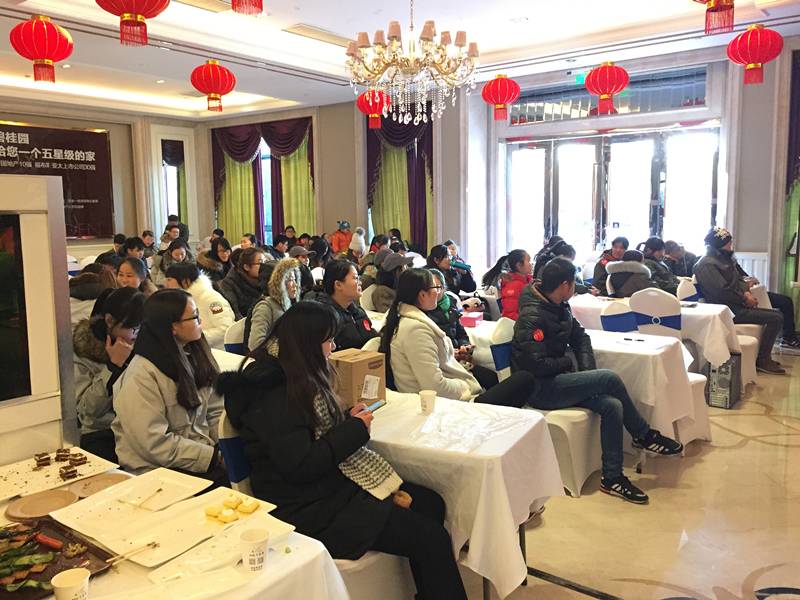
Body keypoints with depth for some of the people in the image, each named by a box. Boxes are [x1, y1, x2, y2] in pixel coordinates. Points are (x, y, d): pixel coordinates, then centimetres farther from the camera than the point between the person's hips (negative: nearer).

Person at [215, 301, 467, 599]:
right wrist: (355, 428, -14)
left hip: (331, 482, 10)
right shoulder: (273, 393, -20)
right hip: (307, 508, -10)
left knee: (430, 503, 3)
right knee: (430, 537, -14)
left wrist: (348, 417, 0)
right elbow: (300, 466, -23)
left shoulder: (300, 379, 10)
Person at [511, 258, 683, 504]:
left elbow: (580, 337, 20)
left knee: (612, 406, -13)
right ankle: (644, 435, 4)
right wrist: (567, 362, -8)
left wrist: (587, 368, 2)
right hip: (538, 389, -9)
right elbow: (535, 364, -25)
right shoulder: (532, 317, -20)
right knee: (609, 378, -19)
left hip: (557, 381, 9)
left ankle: (612, 477, -3)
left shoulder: (559, 308, 9)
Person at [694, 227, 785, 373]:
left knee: (777, 314, 13)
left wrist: (747, 293, -1)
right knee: (776, 318, -13)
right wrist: (744, 299, -12)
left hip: (737, 305, 10)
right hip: (728, 310, -10)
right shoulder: (707, 264, -16)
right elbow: (723, 290, -23)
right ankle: (762, 360, -4)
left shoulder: (725, 258, 16)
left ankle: (764, 356, 17)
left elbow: (739, 279, 19)